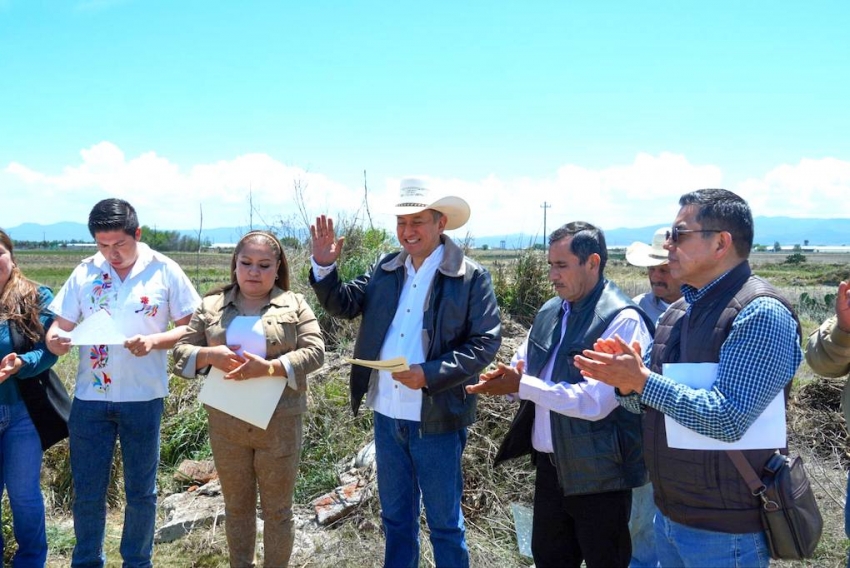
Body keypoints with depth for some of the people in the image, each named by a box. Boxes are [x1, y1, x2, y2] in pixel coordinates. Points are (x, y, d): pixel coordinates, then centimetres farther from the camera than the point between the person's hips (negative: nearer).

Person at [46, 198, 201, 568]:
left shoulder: (164, 271, -5)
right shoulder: (84, 272, 1)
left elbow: (189, 328, -4)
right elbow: (60, 326, 3)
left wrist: (154, 341, -21)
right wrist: (57, 340, -20)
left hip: (143, 398, -1)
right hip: (90, 398, 2)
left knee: (141, 491, 12)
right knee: (87, 491, 11)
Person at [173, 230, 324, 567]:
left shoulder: (294, 305, -1)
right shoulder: (211, 306, 5)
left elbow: (314, 351, -11)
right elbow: (180, 353, 3)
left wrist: (269, 367, -25)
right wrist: (210, 355, -19)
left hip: (279, 424, -2)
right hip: (226, 425, 2)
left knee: (277, 509, 11)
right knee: (236, 506, 18)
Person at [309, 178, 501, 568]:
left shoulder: (471, 277, -11)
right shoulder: (385, 269, 5)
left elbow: (485, 342, -14)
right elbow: (344, 304, 7)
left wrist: (429, 374, -23)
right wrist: (324, 265, -11)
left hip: (436, 419, -5)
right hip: (387, 416, 5)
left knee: (444, 522, 12)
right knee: (395, 516, 21)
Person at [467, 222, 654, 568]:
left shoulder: (623, 319, -19)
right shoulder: (549, 312, 7)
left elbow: (595, 401, -28)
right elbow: (524, 371, 15)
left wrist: (520, 386, -25)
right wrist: (503, 379, -10)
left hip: (598, 474, -7)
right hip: (549, 465, 8)